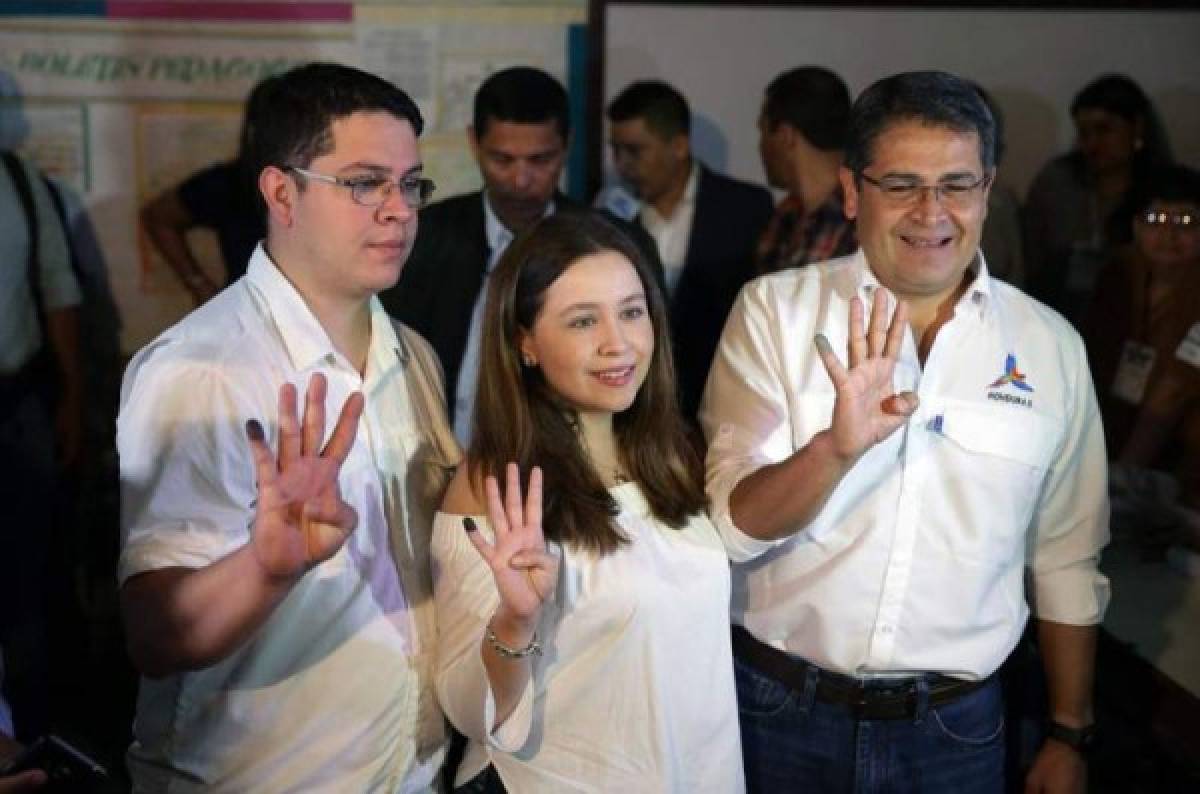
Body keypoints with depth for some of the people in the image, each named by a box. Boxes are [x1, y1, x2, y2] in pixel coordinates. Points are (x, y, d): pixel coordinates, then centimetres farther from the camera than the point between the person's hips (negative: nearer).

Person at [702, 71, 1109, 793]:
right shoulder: (774, 311, -7)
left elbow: (1067, 561, 7)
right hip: (778, 708, -1)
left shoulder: (1050, 347, -1)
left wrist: (1070, 735, 9)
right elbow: (732, 528, -14)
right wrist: (837, 447, -31)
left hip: (956, 731, 2)